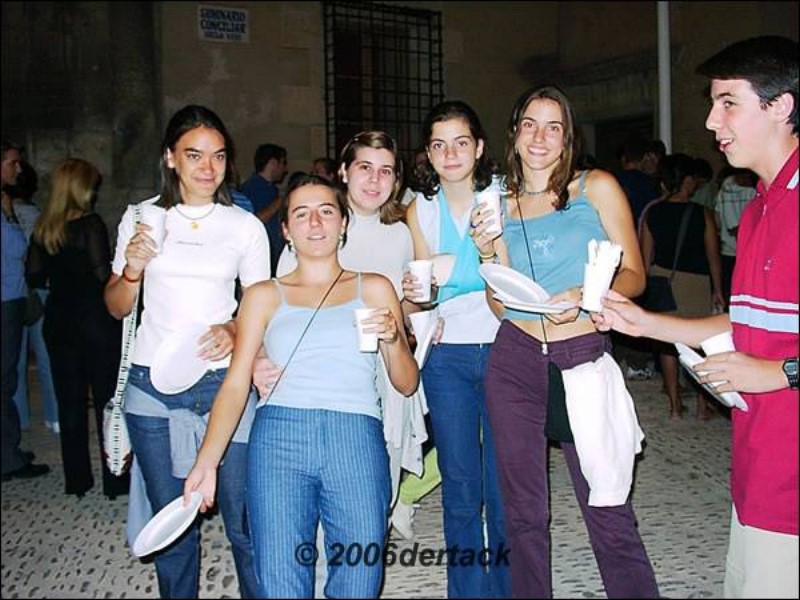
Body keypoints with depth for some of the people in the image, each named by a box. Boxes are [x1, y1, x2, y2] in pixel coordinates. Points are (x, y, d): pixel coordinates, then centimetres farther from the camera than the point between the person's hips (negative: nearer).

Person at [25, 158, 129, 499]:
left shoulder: (43, 229, 4)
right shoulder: (90, 224, -14)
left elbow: (34, 277, 7)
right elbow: (103, 274, -21)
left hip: (58, 323, 6)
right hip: (96, 321, -5)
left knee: (70, 401, 12)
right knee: (108, 400, 4)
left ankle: (76, 480, 20)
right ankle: (115, 481, 9)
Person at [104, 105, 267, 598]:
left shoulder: (246, 226, 4)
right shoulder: (142, 218, 5)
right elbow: (117, 307, 9)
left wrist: (234, 329, -13)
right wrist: (132, 270, -11)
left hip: (225, 384, -1)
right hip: (153, 386, 1)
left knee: (244, 522, -4)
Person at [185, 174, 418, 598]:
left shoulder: (374, 288, 17)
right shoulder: (264, 296, 16)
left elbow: (407, 384, 15)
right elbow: (235, 385, 7)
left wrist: (392, 340, -5)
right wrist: (206, 462, -5)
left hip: (357, 440, 1)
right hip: (279, 436, 0)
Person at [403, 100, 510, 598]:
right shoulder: (421, 209, 7)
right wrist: (414, 296, -9)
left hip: (503, 349, -2)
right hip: (446, 356, 3)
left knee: (506, 487, 3)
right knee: (460, 491, 8)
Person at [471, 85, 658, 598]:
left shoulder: (597, 187, 3)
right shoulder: (501, 206, 10)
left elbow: (634, 275, -1)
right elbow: (501, 306, 8)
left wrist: (585, 295, -19)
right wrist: (487, 253, -8)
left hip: (584, 358, -3)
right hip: (515, 360, 3)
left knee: (609, 513, -3)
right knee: (524, 512, 10)